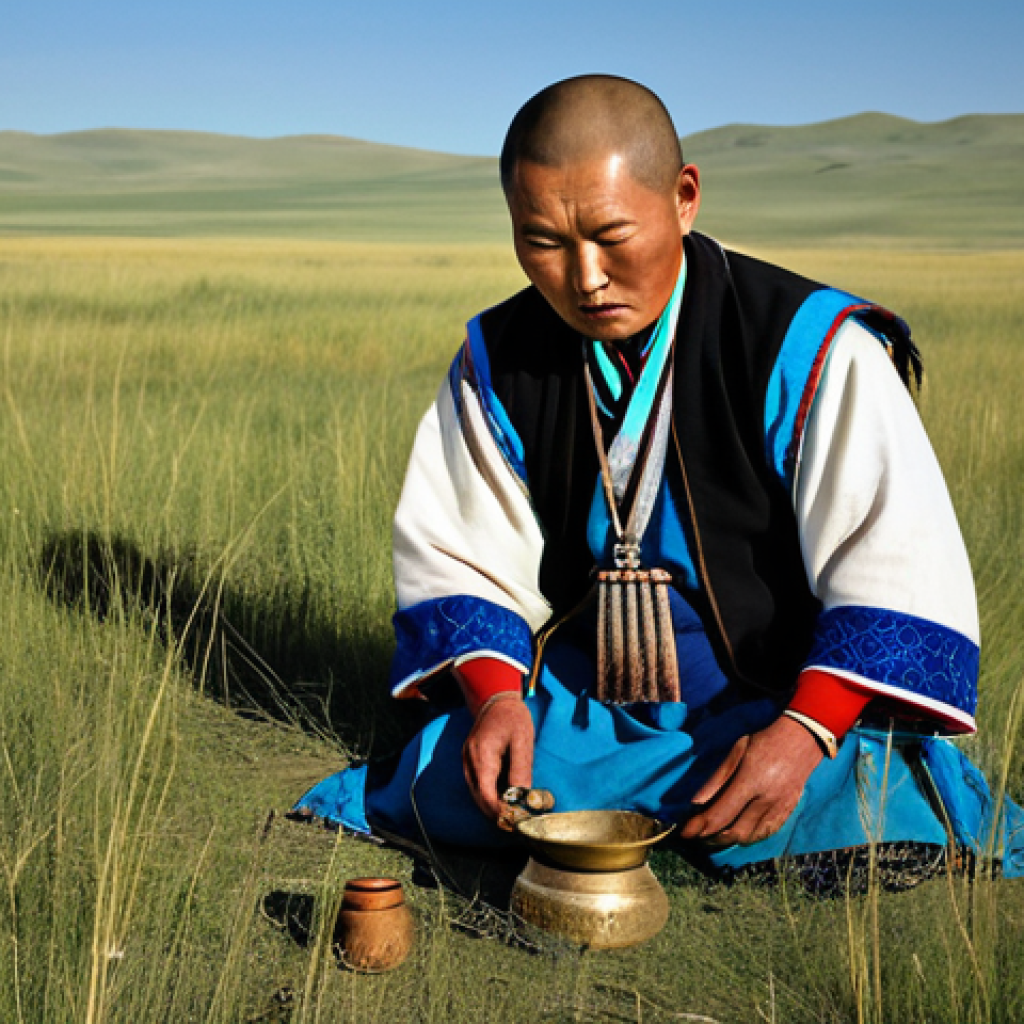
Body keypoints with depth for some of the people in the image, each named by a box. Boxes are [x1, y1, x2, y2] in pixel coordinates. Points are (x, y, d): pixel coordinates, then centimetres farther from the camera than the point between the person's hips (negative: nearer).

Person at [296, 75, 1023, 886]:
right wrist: (494, 696, -14)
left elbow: (897, 570, -11)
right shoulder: (498, 363, 1)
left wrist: (803, 734, -23)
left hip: (781, 707, -2)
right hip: (577, 715, 3)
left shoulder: (812, 351, -11)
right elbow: (458, 557, 5)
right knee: (433, 790, -20)